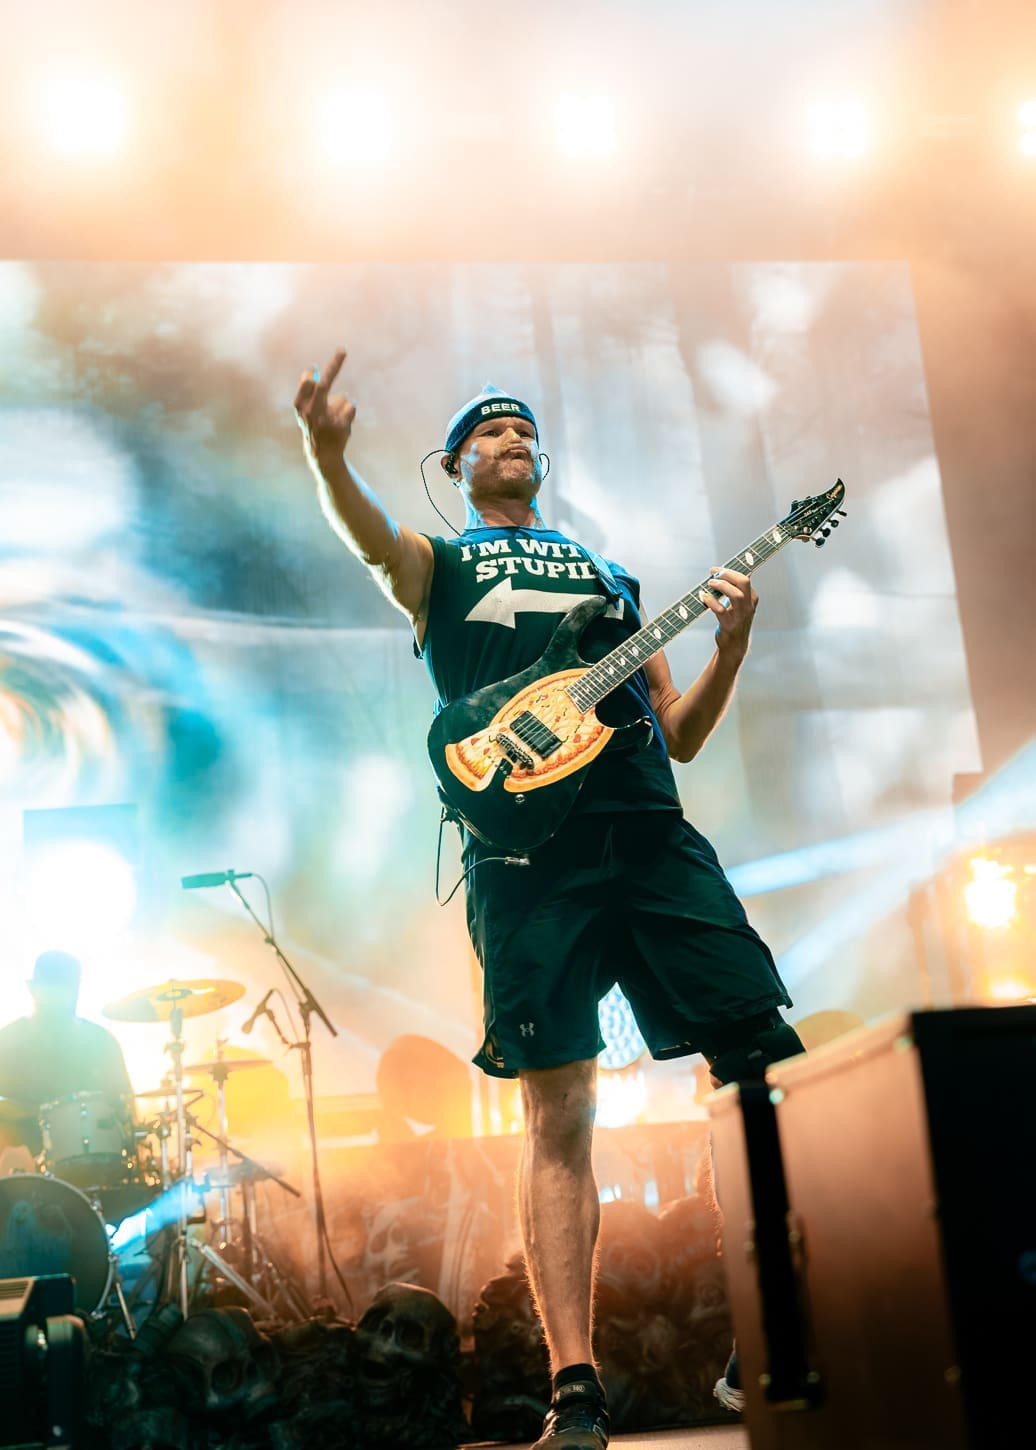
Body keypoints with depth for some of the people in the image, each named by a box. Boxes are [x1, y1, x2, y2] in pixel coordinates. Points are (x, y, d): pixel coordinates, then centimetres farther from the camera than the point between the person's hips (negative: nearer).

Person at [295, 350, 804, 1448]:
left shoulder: (607, 575, 30)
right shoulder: (438, 566, 19)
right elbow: (369, 533, -7)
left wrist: (728, 646, 6)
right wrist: (326, 451, -29)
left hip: (654, 832, 4)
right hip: (526, 844, -3)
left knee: (760, 1067, -6)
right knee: (558, 1112, -9)